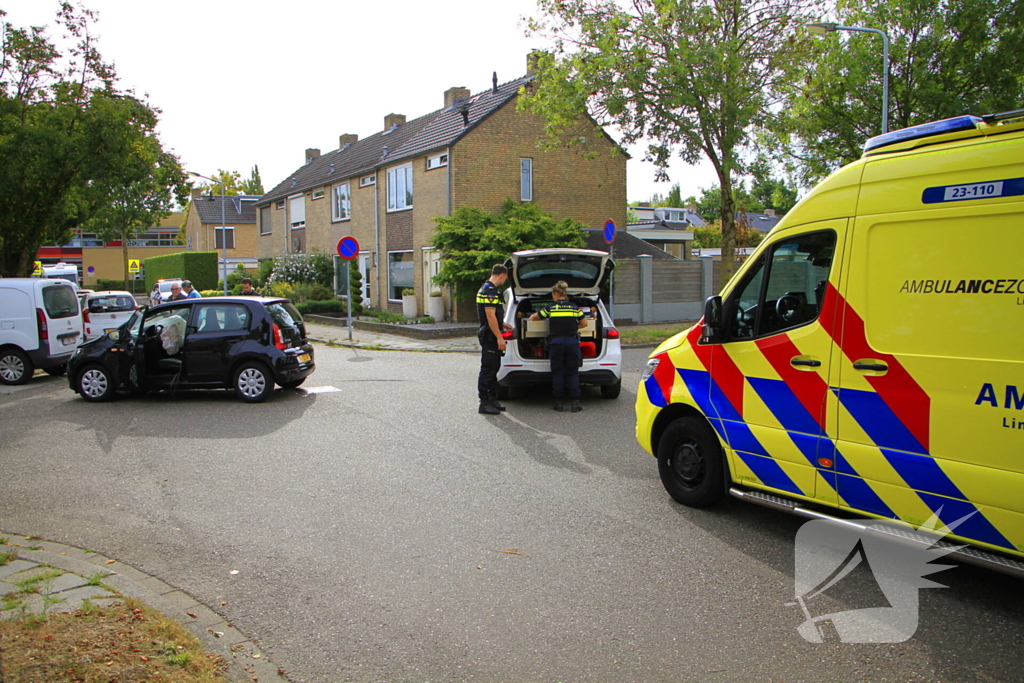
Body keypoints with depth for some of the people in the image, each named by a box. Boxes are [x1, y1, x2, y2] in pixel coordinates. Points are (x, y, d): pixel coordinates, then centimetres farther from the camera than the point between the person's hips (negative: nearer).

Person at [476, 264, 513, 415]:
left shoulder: (486, 288, 15)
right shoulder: (490, 291, -18)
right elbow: (490, 316, -23)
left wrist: (502, 324, 29)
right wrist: (500, 338, -22)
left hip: (491, 336, 11)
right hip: (490, 336, -11)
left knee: (493, 368, 16)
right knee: (488, 369, -6)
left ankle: (492, 399, 23)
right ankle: (484, 403, -1)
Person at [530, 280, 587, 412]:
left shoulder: (551, 308, 1)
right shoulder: (574, 307, 5)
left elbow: (533, 317, 11)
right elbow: (584, 323, 11)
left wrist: (532, 317, 33)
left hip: (556, 342, -1)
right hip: (572, 342, 1)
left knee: (557, 373, 6)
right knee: (573, 373, 6)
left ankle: (558, 403, 6)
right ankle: (575, 403, 3)